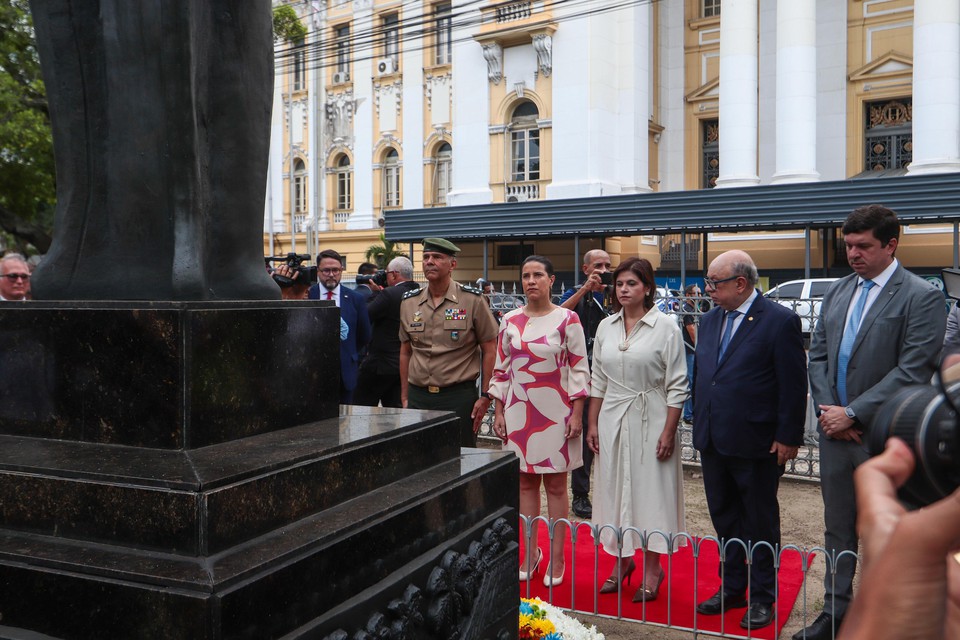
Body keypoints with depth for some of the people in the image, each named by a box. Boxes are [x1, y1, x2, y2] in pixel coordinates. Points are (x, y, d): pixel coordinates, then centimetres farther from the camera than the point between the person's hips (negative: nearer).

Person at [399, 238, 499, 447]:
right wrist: (405, 397, 13)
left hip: (459, 396, -3)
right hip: (418, 396, 4)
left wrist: (485, 396, -6)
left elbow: (489, 351, -1)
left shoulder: (472, 300, -3)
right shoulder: (408, 302, 9)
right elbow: (405, 353, 15)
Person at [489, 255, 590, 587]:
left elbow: (579, 369, -4)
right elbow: (501, 369, 9)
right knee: (526, 483, 10)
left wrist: (576, 414, -9)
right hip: (519, 411, 3)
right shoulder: (510, 321, 5)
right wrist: (498, 412, 6)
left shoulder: (567, 319, -4)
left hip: (554, 411, -3)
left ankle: (556, 557, 16)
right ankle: (530, 553, 22)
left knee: (555, 485, 5)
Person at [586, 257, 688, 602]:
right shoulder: (606, 326, 6)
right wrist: (592, 423, 8)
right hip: (612, 419, 4)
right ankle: (622, 560, 27)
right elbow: (598, 381, 11)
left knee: (651, 490, 4)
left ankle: (652, 567, 19)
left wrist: (669, 431, -11)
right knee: (615, 489, 11)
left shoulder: (666, 326, -7)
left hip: (650, 420, -4)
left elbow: (677, 385, -7)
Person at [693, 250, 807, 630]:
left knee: (760, 523, 9)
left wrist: (788, 438, -13)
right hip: (713, 442, 7)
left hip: (756, 443, -6)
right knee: (725, 519, 17)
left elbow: (794, 385, -12)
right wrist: (699, 424, 12)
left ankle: (762, 599, 24)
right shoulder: (710, 321, 9)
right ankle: (731, 589, 33)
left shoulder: (780, 321, -12)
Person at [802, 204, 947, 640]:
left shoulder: (921, 297, -9)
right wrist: (828, 409, -4)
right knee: (838, 529, 15)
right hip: (836, 431, 6)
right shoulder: (837, 292, 11)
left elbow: (912, 371, -16)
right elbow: (817, 356, 11)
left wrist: (852, 414, -16)